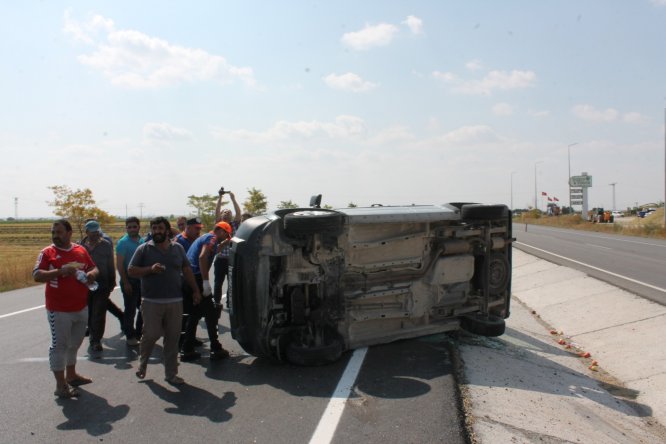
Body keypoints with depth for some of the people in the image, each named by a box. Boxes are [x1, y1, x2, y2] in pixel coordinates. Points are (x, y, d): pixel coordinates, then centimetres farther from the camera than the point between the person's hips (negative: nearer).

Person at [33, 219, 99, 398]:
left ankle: (71, 375, 37)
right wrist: (60, 271, -27)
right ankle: (60, 385, 11)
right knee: (59, 345, 2)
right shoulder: (47, 252, -7)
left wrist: (92, 274, -10)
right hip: (59, 310, -5)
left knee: (75, 343, 19)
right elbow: (36, 275, -15)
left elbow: (94, 268, 13)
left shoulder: (81, 250, 5)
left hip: (82, 308, 5)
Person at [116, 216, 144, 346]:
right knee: (130, 310, 2)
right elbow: (119, 264, -11)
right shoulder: (123, 242, -8)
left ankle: (139, 333, 28)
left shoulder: (143, 242, 8)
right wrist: (125, 283, -15)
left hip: (142, 280, 6)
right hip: (130, 281, -6)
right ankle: (130, 336, 15)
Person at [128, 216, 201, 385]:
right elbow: (131, 271, 0)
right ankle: (142, 363, 30)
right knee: (151, 335, 0)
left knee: (173, 338, 5)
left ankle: (171, 374, 15)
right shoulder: (144, 249, 1)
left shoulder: (178, 248, 10)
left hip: (175, 301, 3)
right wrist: (150, 269, -15)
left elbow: (186, 270, 15)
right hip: (152, 302, -3)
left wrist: (195, 290, 12)